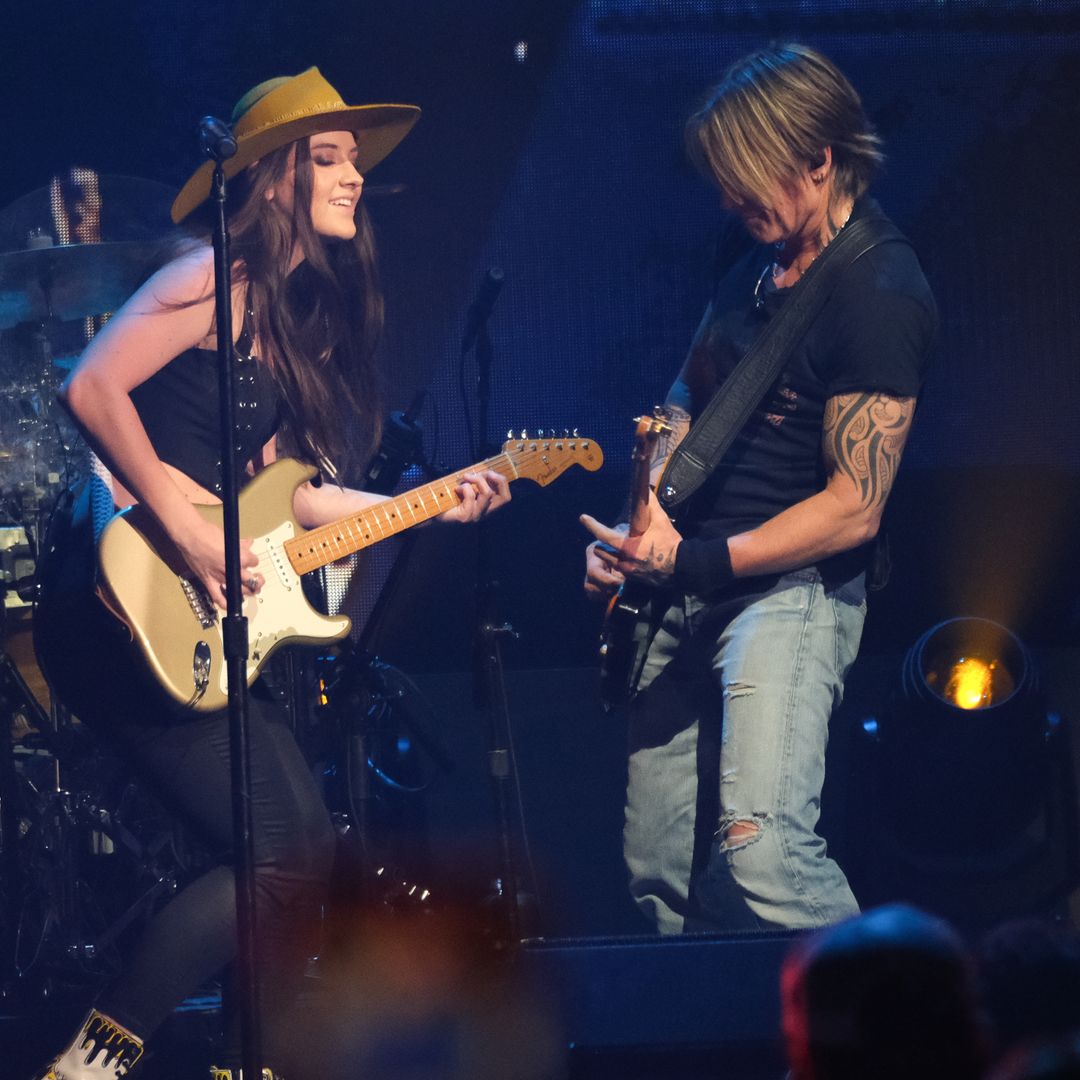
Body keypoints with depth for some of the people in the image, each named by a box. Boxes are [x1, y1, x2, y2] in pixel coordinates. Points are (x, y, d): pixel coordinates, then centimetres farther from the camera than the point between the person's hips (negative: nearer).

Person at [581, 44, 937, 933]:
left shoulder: (879, 294, -16)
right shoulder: (760, 260, 11)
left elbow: (854, 509, -19)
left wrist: (692, 562, -20)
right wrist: (641, 514, 7)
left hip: (791, 587, -9)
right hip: (685, 588, 9)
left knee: (760, 847, -26)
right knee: (658, 872, 9)